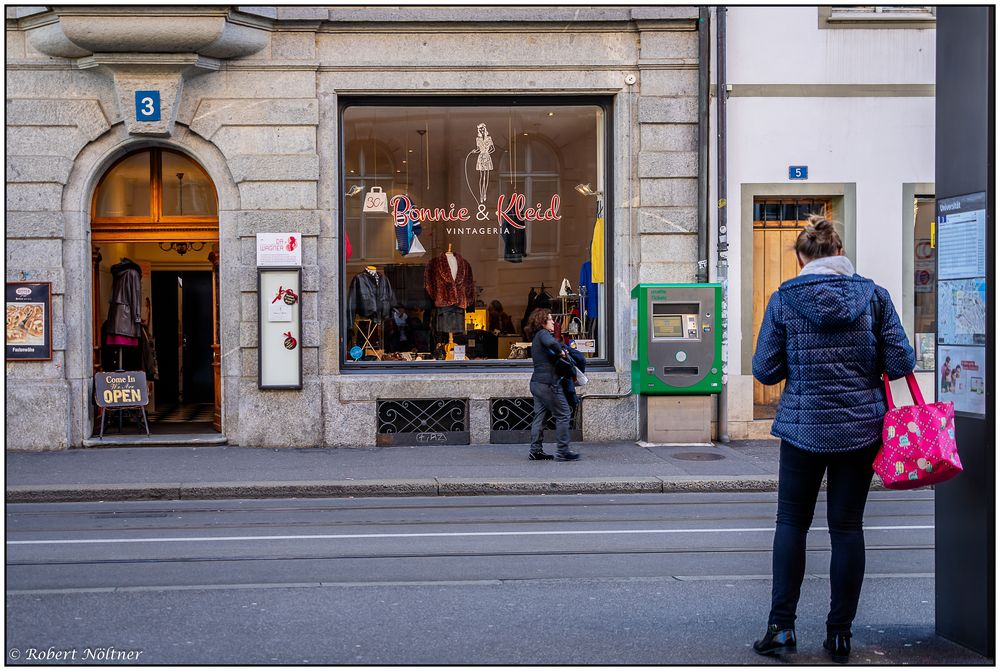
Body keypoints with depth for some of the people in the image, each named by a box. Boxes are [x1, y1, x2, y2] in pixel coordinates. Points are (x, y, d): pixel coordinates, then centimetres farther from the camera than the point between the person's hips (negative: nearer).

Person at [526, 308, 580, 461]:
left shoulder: (536, 338, 20)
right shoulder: (543, 333, -10)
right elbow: (551, 343, -32)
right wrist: (561, 352, -16)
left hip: (536, 382, 10)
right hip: (548, 382, -10)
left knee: (541, 416, 12)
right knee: (563, 415, -3)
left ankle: (535, 450, 13)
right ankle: (562, 451, -2)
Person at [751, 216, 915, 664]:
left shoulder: (783, 299, -6)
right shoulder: (873, 295, -3)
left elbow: (764, 370, -3)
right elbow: (901, 363, -5)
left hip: (803, 428, -1)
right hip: (861, 428, 1)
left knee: (792, 522, 11)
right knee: (847, 525, 9)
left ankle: (781, 626, 9)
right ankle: (840, 634, 15)